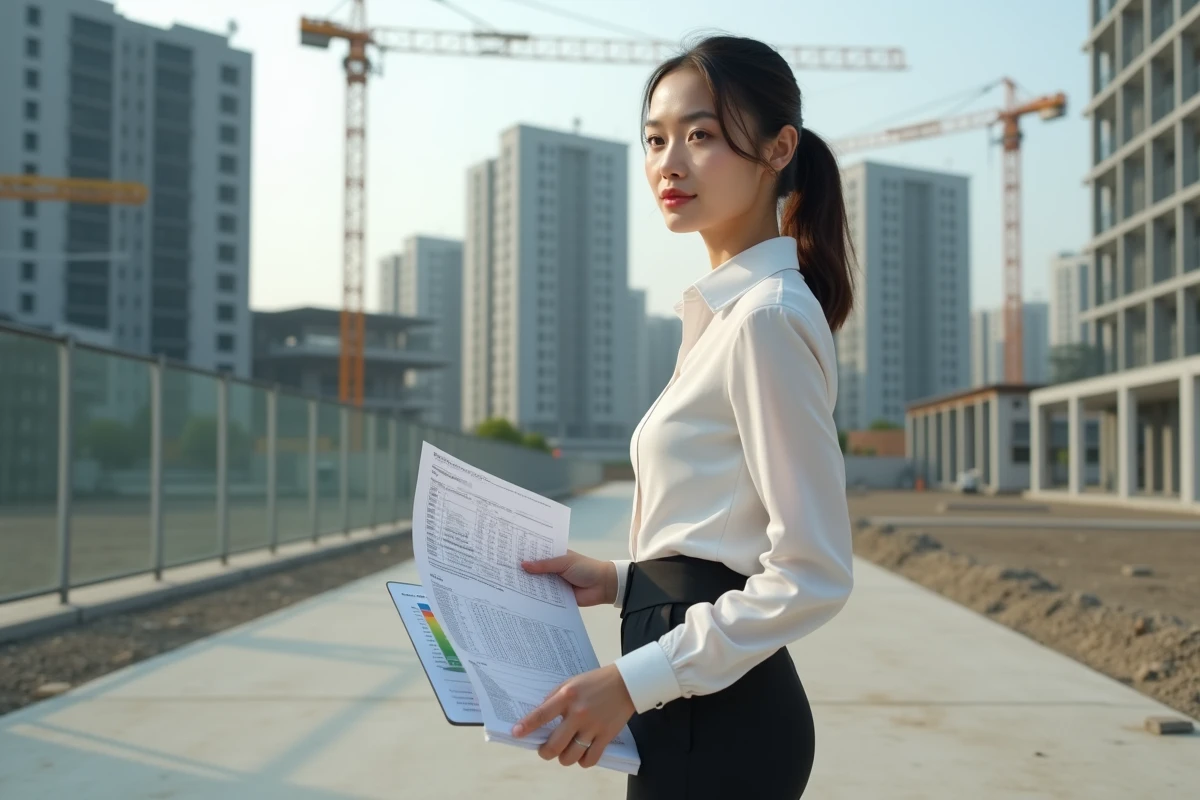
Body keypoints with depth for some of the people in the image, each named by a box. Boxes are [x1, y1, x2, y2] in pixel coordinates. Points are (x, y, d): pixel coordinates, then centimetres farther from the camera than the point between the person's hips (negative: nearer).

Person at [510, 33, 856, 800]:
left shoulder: (766, 316, -17)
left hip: (715, 716, -9)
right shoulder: (730, 308, 12)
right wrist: (618, 580, 7)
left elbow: (813, 574, -21)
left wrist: (633, 681, -20)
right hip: (704, 704, 9)